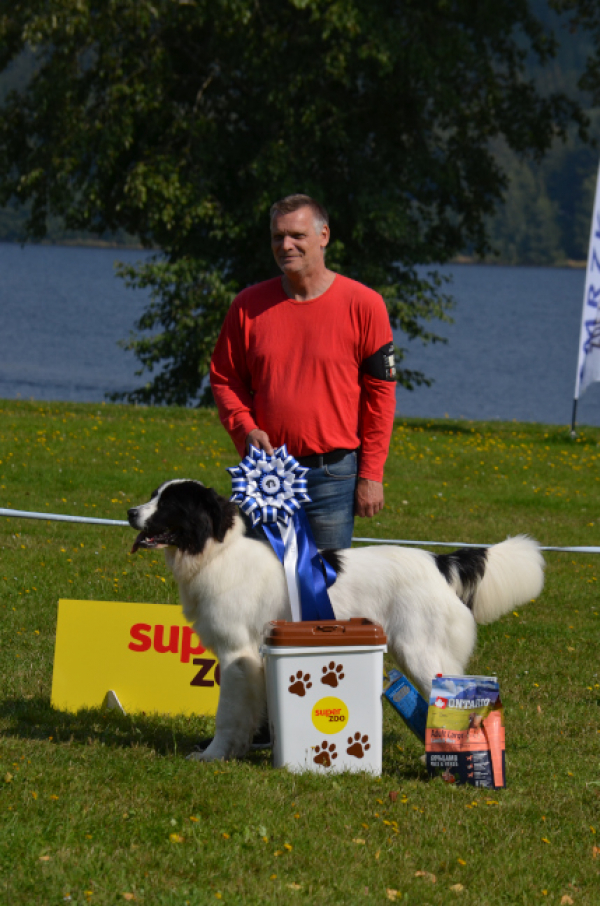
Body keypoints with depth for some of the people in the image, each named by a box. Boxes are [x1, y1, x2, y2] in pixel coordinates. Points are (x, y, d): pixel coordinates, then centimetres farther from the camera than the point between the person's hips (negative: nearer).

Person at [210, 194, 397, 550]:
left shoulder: (362, 304, -2)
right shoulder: (249, 305, 6)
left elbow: (380, 393, 0)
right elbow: (224, 378, 15)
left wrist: (371, 474, -4)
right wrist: (245, 428, -4)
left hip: (332, 475, -3)